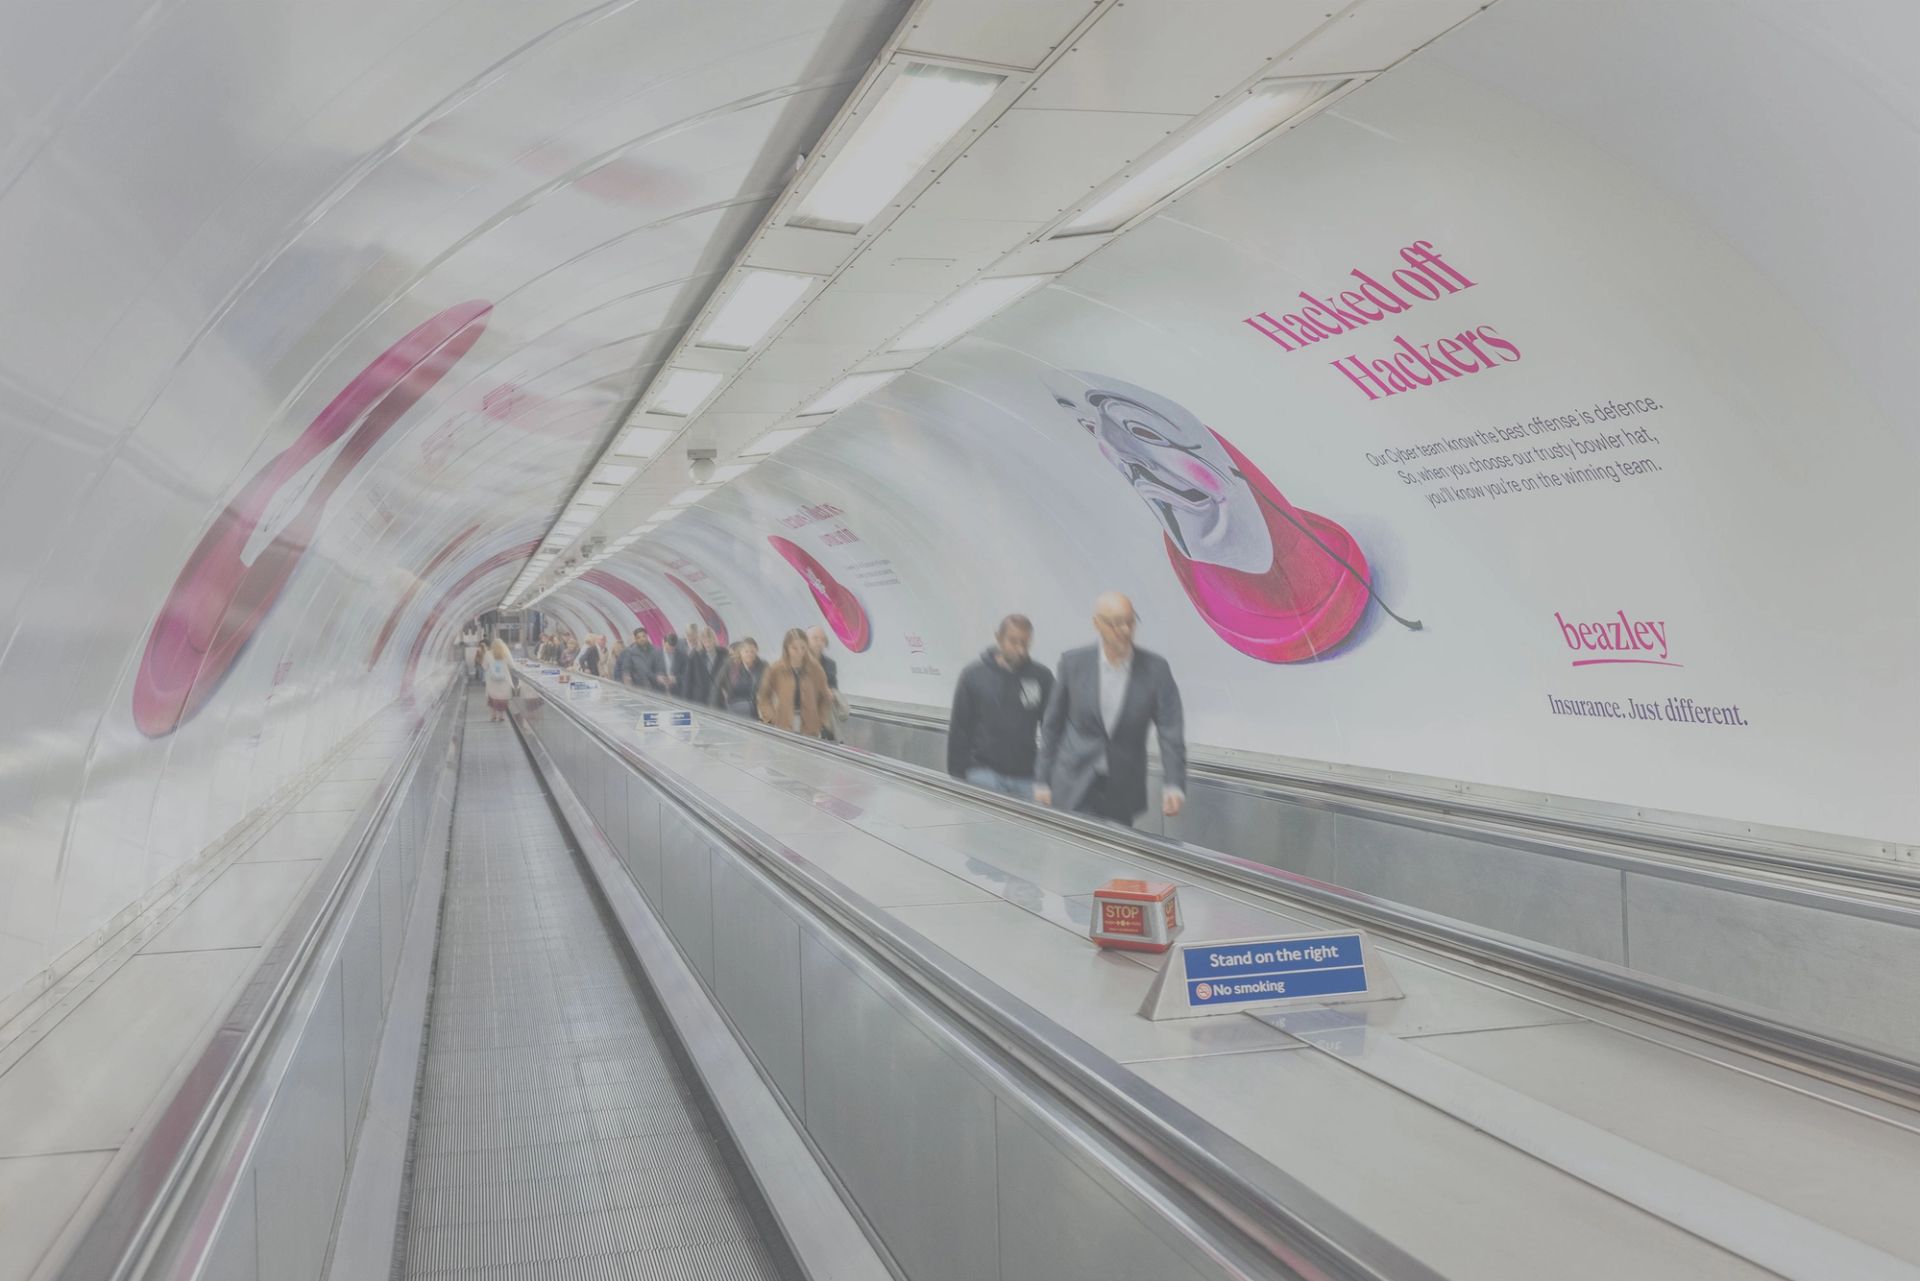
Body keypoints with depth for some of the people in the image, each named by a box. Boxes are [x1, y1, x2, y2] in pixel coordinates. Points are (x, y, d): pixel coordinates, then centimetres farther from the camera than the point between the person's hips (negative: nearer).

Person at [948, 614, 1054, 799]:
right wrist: (957, 775, -1)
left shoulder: (1041, 676, 0)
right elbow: (959, 729, 2)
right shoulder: (974, 674, -2)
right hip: (984, 774, -1)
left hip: (1026, 778, 1)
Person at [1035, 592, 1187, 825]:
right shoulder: (1073, 663, -6)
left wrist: (1175, 786, -23)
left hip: (1124, 792, 1)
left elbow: (1171, 732, -10)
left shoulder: (1155, 668, -7)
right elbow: (1052, 725, 3)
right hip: (1074, 786, -1)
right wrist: (1042, 781, 4)